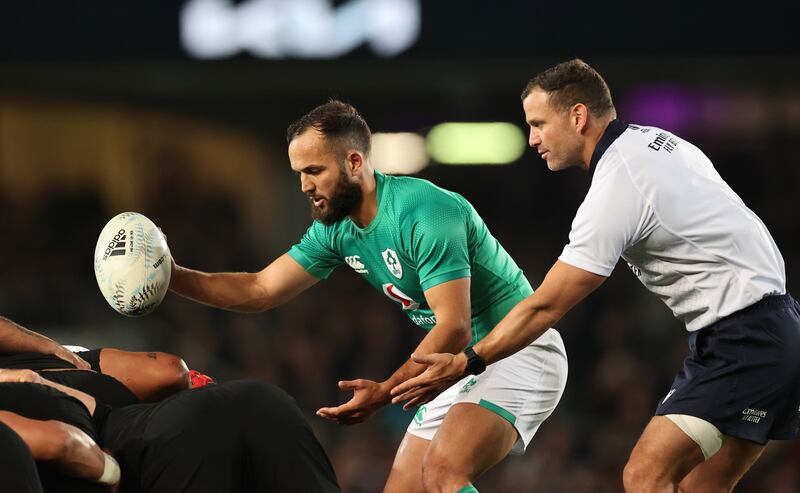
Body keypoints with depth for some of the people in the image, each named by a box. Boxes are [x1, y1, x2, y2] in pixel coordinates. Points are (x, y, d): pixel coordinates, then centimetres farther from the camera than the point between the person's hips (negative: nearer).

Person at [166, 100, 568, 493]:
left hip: (520, 350, -9)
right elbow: (260, 290, 8)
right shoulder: (336, 230, 4)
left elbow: (454, 328, -26)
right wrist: (173, 276, -4)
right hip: (462, 366, 9)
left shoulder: (423, 212, -23)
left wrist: (386, 391, -31)